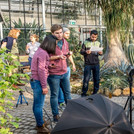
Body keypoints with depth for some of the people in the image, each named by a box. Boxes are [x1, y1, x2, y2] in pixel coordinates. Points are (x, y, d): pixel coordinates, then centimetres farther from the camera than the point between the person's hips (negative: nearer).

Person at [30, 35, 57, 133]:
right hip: (38, 82, -10)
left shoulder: (40, 51, 13)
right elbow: (41, 70, -22)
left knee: (37, 104, 19)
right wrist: (44, 86, -20)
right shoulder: (43, 53, -19)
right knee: (39, 105, -1)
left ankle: (40, 122, 33)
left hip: (35, 81, 10)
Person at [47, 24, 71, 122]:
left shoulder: (65, 42, 8)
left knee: (67, 92, 16)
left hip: (64, 72, 6)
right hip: (53, 74, -6)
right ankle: (55, 115, 18)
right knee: (54, 95, 5)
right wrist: (58, 57, -22)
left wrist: (68, 55, -2)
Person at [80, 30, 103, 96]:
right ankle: (84, 93, 11)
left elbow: (100, 52, 12)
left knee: (96, 79, 7)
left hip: (96, 64, 3)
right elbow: (81, 51, -2)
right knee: (86, 79, -1)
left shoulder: (98, 43, 10)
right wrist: (86, 52, -24)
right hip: (88, 64, -3)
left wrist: (100, 53, -12)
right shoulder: (86, 42, 0)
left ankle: (95, 92, 20)